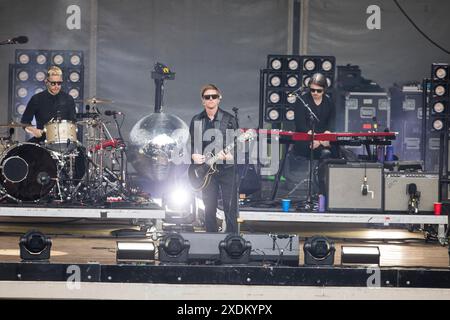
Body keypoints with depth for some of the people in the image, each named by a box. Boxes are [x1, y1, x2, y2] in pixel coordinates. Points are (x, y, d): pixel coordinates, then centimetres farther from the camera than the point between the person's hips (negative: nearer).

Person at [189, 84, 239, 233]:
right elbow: (191, 143, 12)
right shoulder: (196, 120, 7)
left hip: (226, 168, -2)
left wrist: (230, 154, -17)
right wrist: (194, 155, -8)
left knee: (230, 208, -5)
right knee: (209, 208, 6)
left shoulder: (229, 119, 0)